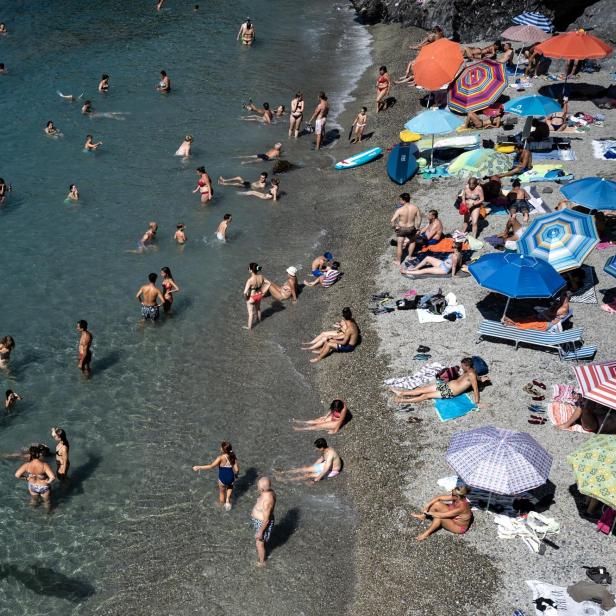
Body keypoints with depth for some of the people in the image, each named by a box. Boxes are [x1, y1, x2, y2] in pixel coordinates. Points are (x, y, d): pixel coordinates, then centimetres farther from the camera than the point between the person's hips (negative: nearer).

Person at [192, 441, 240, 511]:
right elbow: (236, 469, -9)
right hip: (231, 478, 3)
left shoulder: (221, 458, -23)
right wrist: (236, 475, 13)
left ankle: (223, 504, 49)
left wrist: (199, 467, -22)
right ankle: (228, 499, 23)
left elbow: (211, 466, -27)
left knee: (222, 492, 27)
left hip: (222, 479, -3)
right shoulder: (233, 456, -12)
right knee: (230, 486, 39)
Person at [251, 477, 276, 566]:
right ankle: (263, 555, 58)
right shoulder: (269, 491, -13)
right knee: (263, 541, 32)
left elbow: (266, 520, -29)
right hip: (260, 520, 8)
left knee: (259, 543, 17)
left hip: (262, 524, -8)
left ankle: (261, 562, 41)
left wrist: (260, 532, -18)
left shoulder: (267, 500, -40)